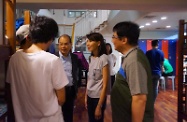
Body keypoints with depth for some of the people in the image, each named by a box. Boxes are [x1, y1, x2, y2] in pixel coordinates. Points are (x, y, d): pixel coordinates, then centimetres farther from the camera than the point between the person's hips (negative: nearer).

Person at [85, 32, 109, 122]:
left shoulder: (103, 59, -16)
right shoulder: (91, 58, 5)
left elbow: (105, 85, -16)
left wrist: (99, 106, -16)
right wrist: (86, 96, 9)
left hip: (98, 97, -6)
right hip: (90, 96, 6)